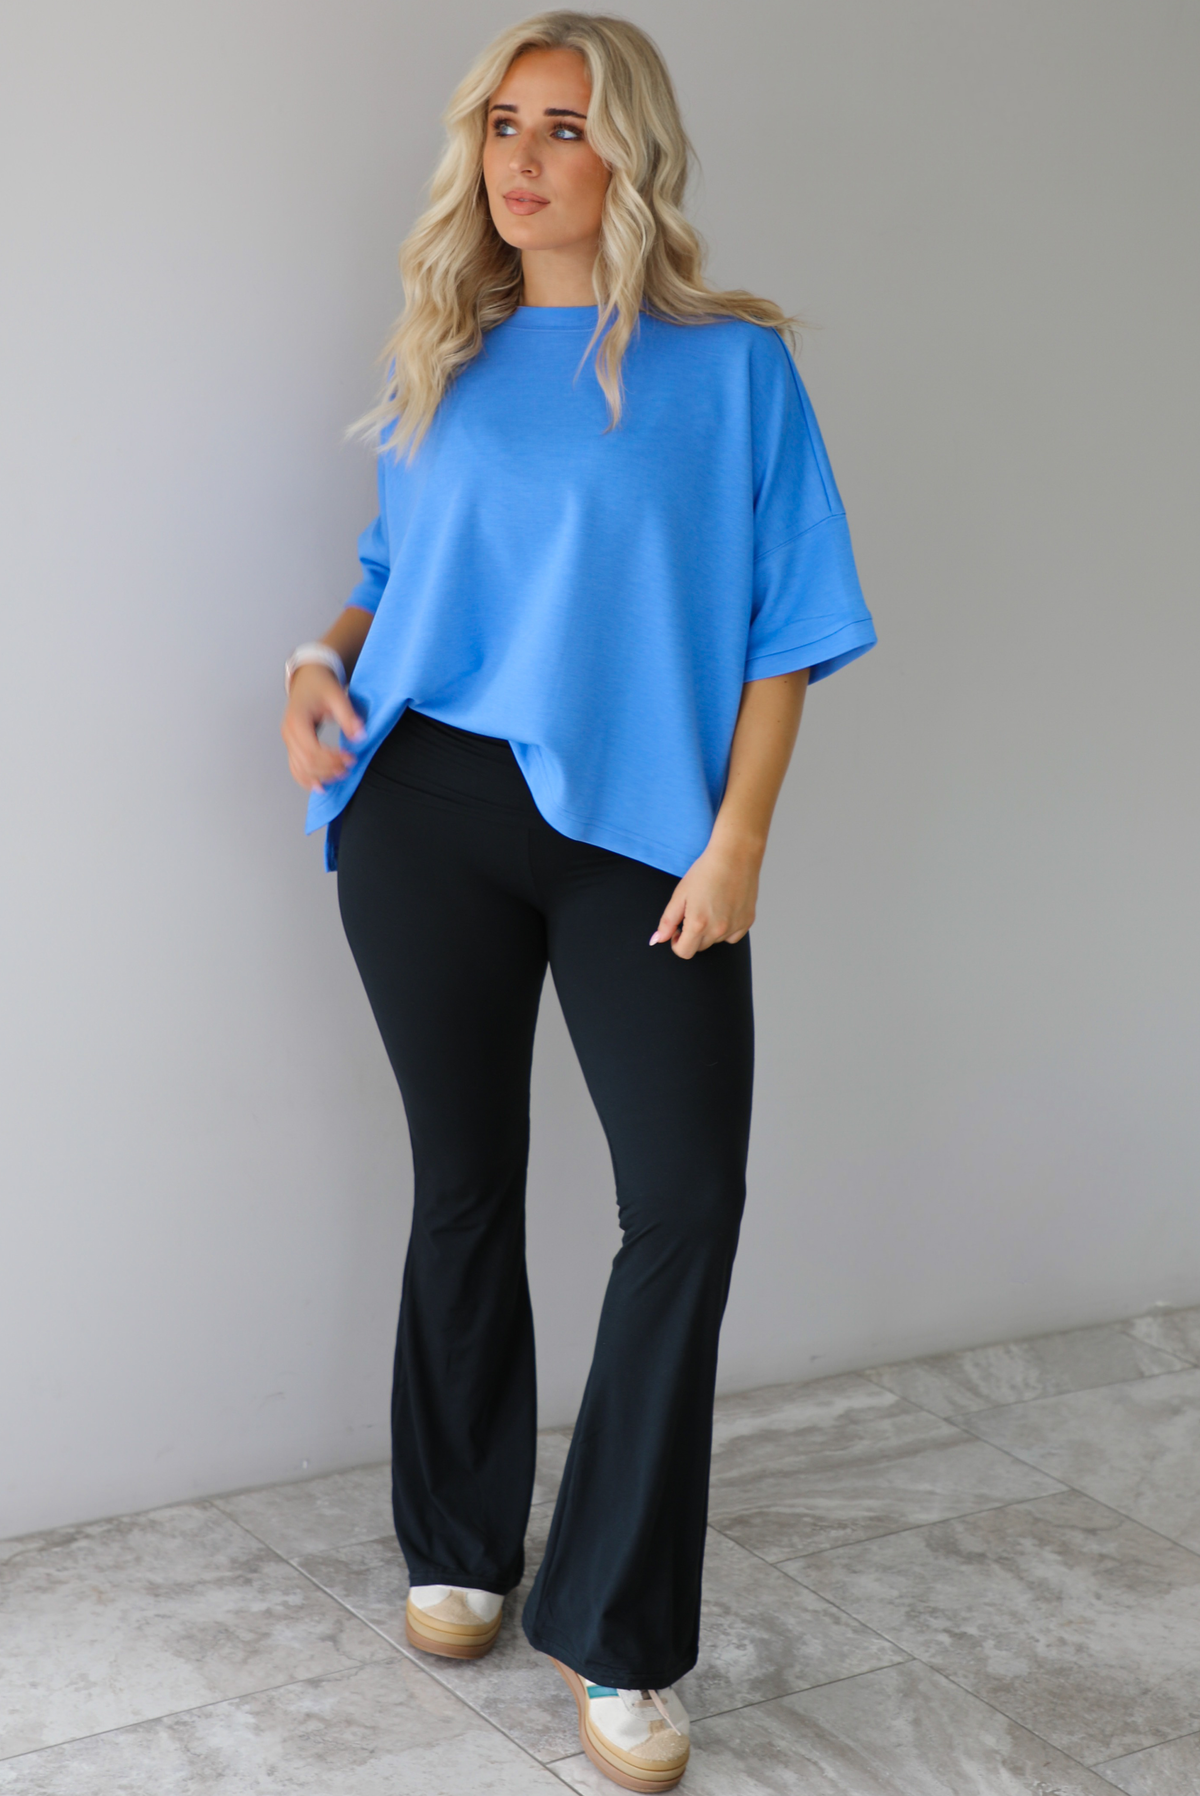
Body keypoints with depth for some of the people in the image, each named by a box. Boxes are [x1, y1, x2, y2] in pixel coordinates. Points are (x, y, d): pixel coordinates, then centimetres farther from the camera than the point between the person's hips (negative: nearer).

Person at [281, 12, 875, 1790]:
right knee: (467, 1182, 10)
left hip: (638, 827, -2)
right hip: (431, 811, 3)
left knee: (690, 1197, -10)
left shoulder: (730, 363, 2)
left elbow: (782, 623, -1)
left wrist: (737, 838, -10)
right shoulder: (441, 368, 12)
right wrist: (324, 657, 1)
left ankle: (614, 1628, 4)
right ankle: (460, 1544, 28)